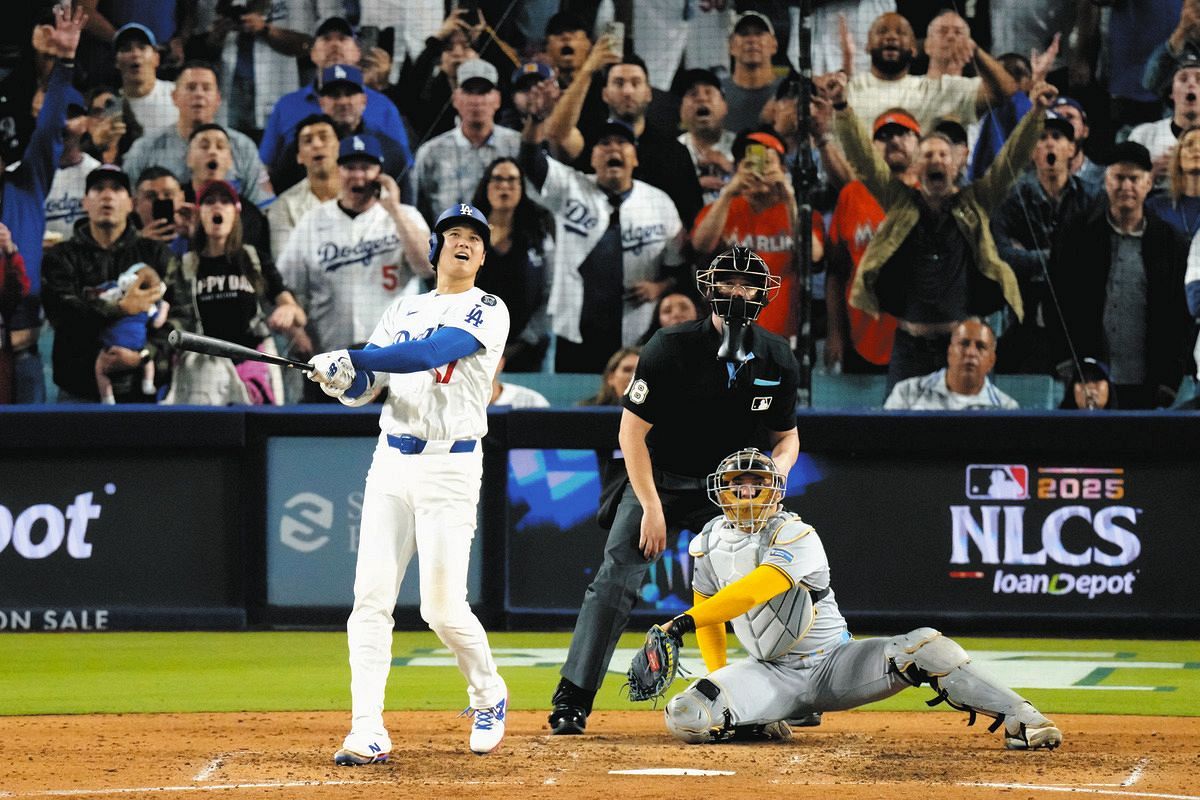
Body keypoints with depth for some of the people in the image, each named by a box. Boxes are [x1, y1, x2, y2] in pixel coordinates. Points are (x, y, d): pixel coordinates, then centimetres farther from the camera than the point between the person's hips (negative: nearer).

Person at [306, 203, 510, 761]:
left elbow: (430, 352, -20)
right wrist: (338, 378, -14)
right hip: (391, 464, 5)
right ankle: (367, 732, -8)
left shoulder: (488, 312, -3)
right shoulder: (403, 311, 16)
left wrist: (353, 358, -25)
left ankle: (489, 698, 20)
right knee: (371, 597, -6)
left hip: (450, 467, -5)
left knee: (443, 607, -7)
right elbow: (364, 388, 9)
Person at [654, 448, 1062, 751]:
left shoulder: (795, 537, -16)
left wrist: (688, 620, -39)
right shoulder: (709, 541, 3)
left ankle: (1019, 720, -24)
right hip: (771, 675, 4)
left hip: (835, 663, -4)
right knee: (686, 716, -24)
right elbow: (707, 602, 16)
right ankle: (763, 724, 5)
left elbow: (757, 589, -33)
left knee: (924, 647, -28)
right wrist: (718, 673, 6)